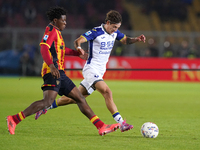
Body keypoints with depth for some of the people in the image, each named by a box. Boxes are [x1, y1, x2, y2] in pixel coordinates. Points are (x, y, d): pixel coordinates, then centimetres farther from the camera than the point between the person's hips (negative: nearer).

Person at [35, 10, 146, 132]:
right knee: (107, 92, -25)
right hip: (91, 69, -8)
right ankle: (121, 123, -29)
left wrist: (137, 39, 2)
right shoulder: (96, 32, -16)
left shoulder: (115, 33, 7)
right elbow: (78, 41, -20)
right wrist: (79, 48, -42)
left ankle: (46, 106, 26)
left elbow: (126, 40, 22)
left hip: (99, 72, 8)